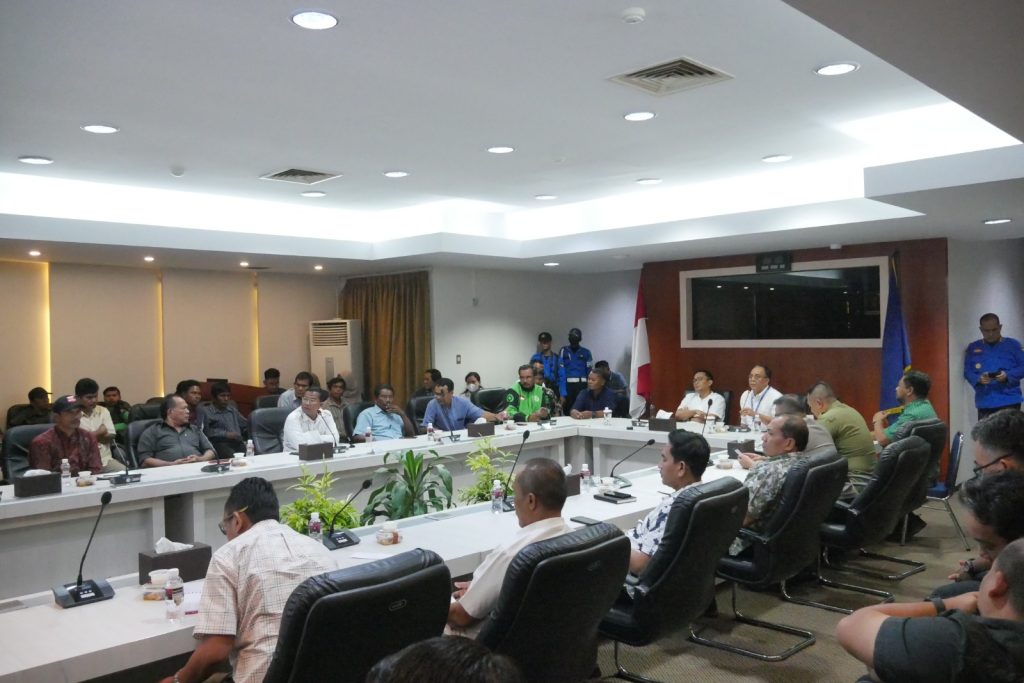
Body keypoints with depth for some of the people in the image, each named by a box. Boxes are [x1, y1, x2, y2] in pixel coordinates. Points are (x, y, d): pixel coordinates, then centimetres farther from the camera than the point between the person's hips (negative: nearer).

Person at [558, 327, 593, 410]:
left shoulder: (586, 352, 5)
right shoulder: (563, 351, 3)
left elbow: (589, 372, 4)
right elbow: (561, 373, -3)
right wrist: (562, 393, -11)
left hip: (582, 386, 0)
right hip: (568, 385, 0)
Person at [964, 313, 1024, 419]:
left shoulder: (1013, 344, 6)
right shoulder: (973, 347, 11)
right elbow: (967, 371, 6)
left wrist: (1008, 375, -17)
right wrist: (978, 379, -16)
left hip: (1009, 401, -1)